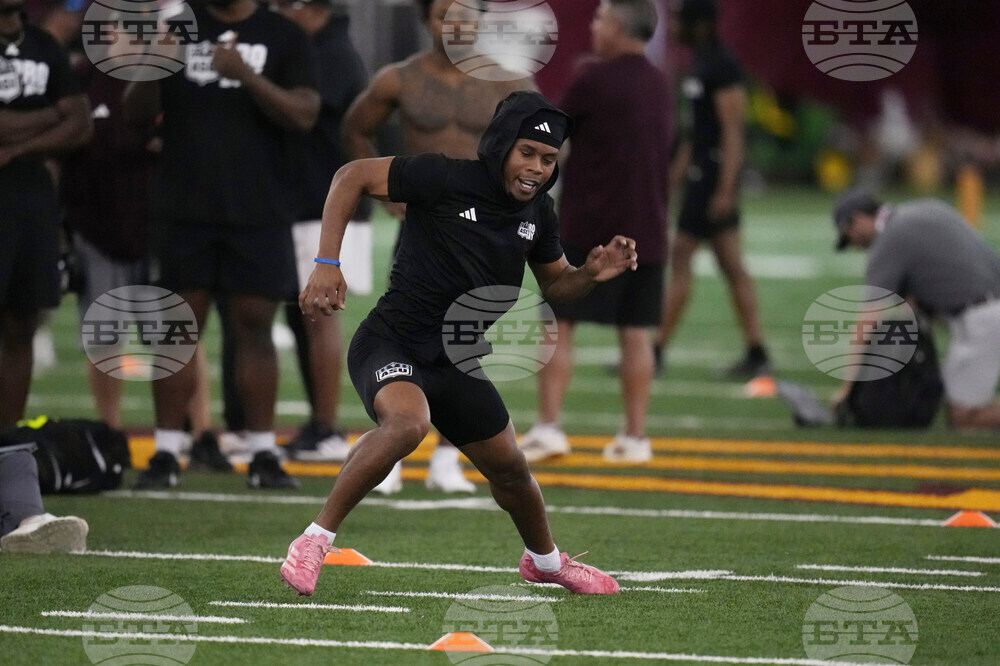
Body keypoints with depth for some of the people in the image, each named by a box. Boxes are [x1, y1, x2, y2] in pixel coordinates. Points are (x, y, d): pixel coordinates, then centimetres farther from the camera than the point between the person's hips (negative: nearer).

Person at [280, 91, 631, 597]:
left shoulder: (537, 213, 3)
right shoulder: (446, 180, -17)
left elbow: (554, 284, 19)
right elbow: (352, 176, -13)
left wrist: (591, 273, -4)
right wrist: (327, 264, -20)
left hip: (457, 364, 7)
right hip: (391, 343, -7)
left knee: (509, 469, 16)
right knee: (407, 422, -37)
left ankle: (545, 561, 48)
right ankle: (314, 541, -25)